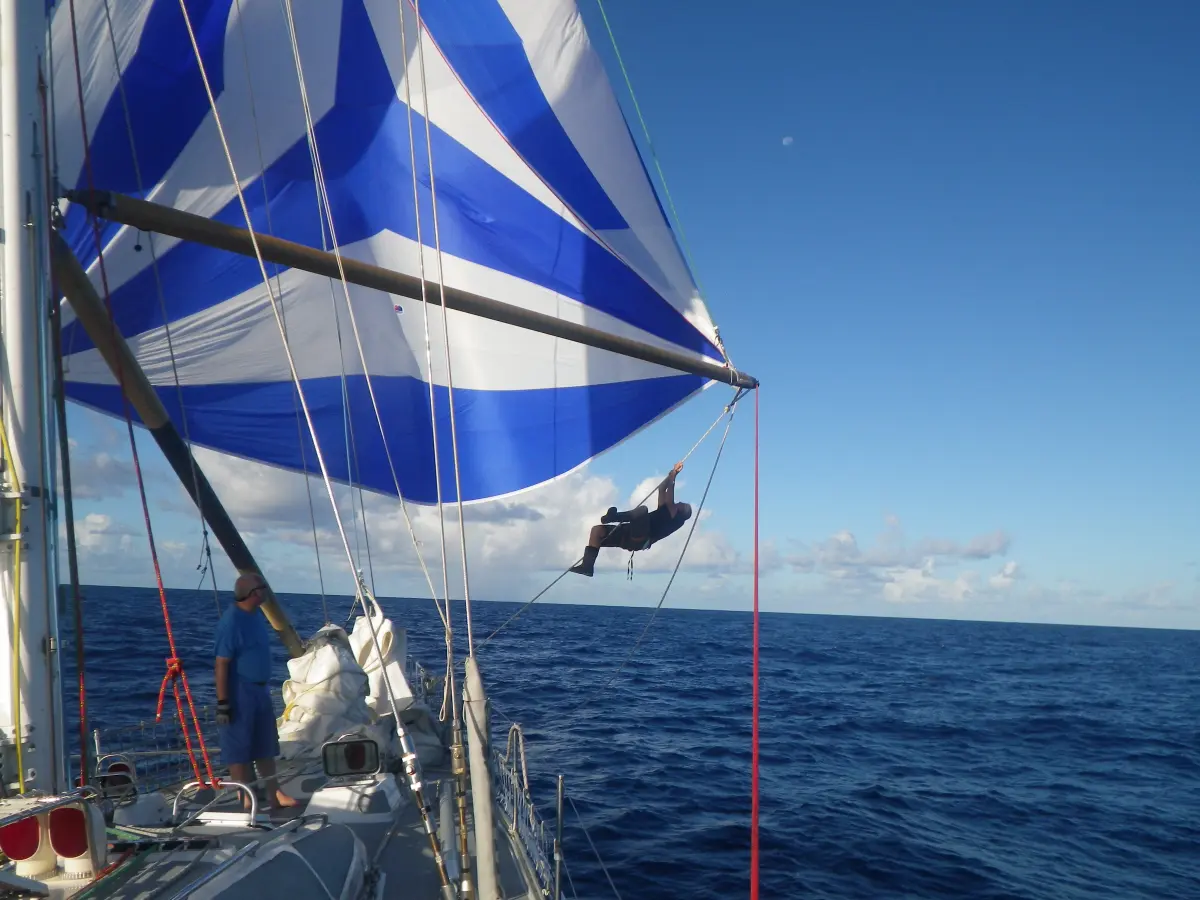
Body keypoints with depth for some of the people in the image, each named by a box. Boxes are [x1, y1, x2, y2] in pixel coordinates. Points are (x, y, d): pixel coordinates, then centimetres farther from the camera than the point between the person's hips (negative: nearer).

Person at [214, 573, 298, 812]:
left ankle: (274, 795, 21)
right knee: (239, 749, 2)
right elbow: (222, 663, -19)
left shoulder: (256, 615, 8)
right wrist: (222, 703, -20)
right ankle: (247, 801, 10)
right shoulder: (232, 621, -18)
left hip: (260, 689, 9)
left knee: (266, 746, 14)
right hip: (240, 692, -9)